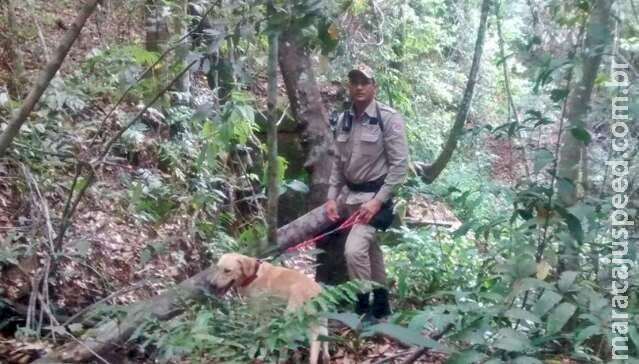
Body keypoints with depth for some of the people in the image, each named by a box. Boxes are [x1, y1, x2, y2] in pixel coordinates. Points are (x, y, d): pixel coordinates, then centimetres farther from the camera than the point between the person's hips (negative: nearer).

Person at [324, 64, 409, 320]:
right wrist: (332, 197, 1)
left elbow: (400, 165, -14)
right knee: (369, 248, 17)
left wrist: (377, 201, -19)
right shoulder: (343, 120, 5)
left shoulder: (389, 119, -12)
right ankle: (380, 304, 32)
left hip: (376, 196, -6)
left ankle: (363, 308, -3)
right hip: (350, 194, 6)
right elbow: (338, 163, 11)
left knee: (354, 249, -20)